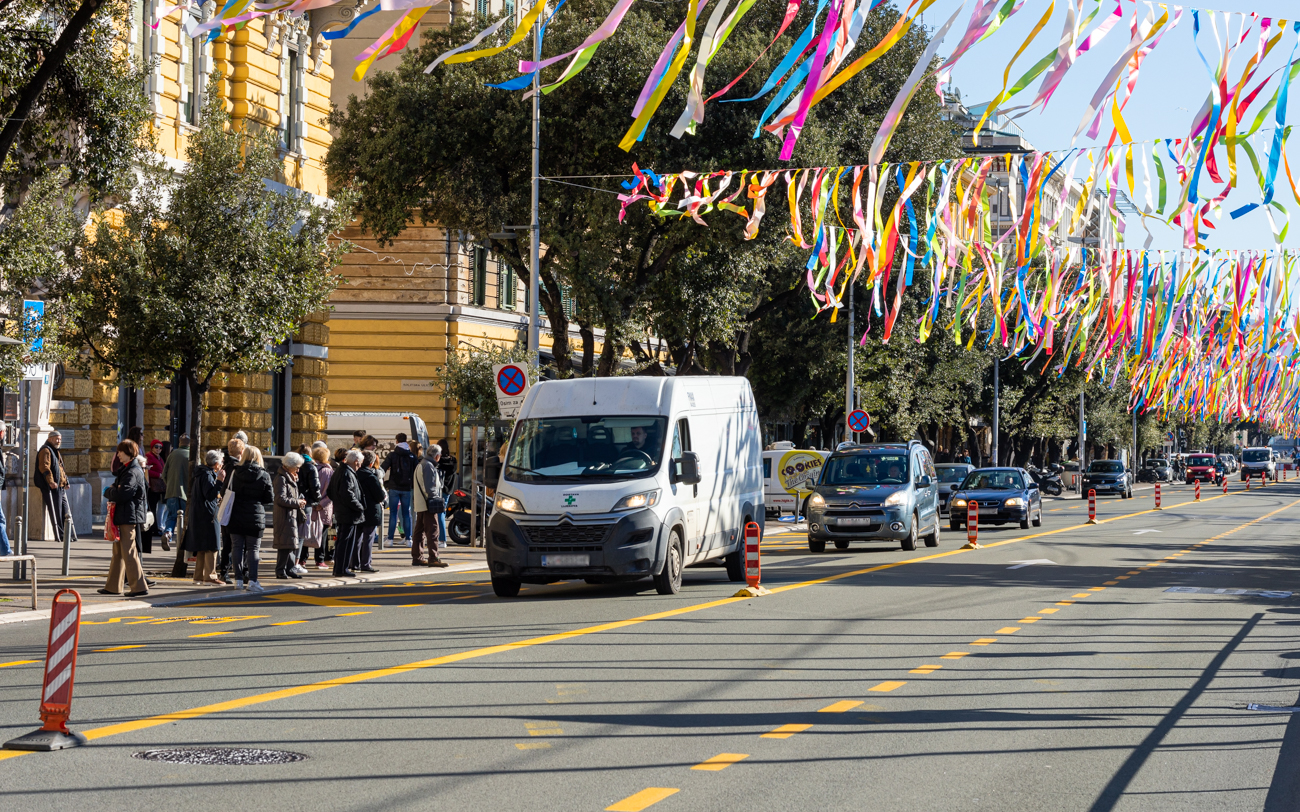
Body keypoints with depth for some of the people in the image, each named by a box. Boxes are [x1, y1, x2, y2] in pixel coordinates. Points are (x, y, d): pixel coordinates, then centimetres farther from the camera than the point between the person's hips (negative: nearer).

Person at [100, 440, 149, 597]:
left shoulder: (132, 472, -16)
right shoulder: (125, 469, 17)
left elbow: (122, 495, -24)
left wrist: (111, 492, -4)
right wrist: (114, 492, -4)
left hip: (129, 517, -11)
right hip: (122, 516, 11)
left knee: (129, 552, -8)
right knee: (118, 552, 14)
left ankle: (139, 586, -6)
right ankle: (113, 586, 20)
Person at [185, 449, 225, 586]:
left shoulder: (202, 474, 16)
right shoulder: (207, 476, -15)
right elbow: (210, 495, -23)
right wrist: (219, 481, -22)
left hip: (199, 517, 10)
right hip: (208, 515, -10)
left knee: (202, 548, 12)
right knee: (211, 546, -6)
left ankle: (199, 576, 15)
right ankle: (210, 575, -6)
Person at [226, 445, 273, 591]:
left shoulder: (235, 473, -4)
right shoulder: (264, 476, -6)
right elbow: (268, 498, -2)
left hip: (236, 517, 1)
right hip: (255, 517, -1)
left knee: (237, 547, 8)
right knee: (253, 549, 3)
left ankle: (239, 579, 8)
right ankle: (252, 580, -6)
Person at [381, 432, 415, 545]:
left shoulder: (392, 455, -4)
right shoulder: (412, 456, 3)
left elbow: (383, 469, -9)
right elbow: (416, 472, 5)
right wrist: (414, 485, 14)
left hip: (394, 488, -2)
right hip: (407, 488, 2)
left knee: (393, 513, 2)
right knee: (406, 513, 7)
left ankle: (390, 538, -1)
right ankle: (407, 538, 5)